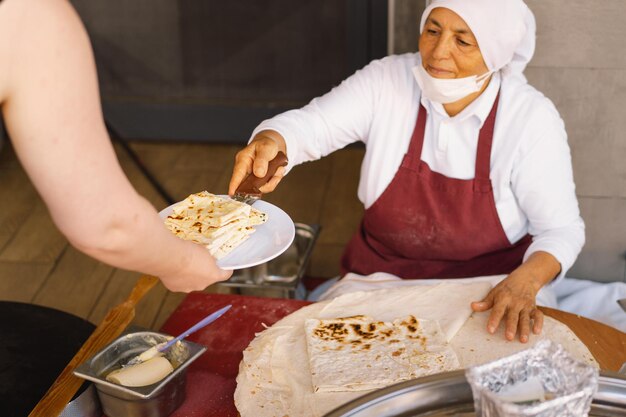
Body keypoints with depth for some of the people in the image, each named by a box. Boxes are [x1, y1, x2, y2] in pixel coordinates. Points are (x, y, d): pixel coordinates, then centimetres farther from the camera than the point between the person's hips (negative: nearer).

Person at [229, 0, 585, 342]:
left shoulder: (532, 118, -14)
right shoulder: (387, 81, -9)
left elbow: (561, 228, -12)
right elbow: (310, 125, -13)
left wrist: (524, 283, -33)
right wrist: (269, 143, -38)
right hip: (379, 274, 2)